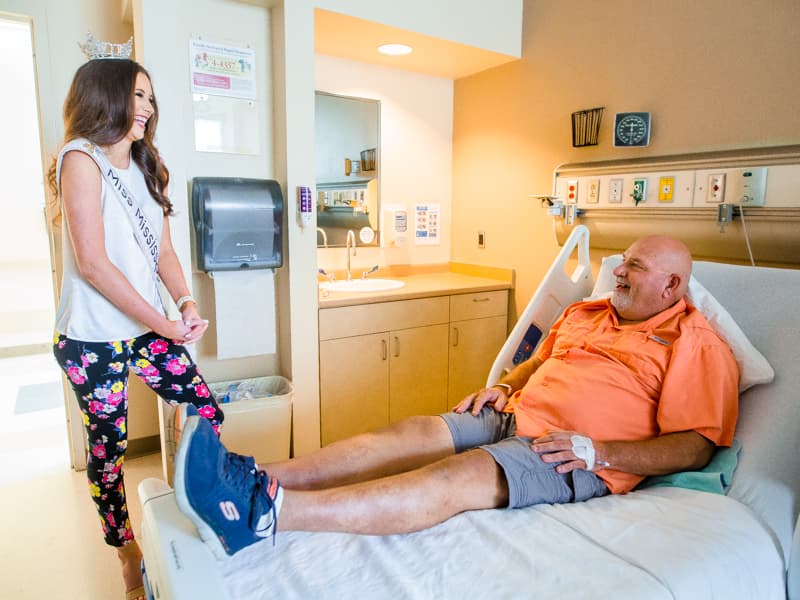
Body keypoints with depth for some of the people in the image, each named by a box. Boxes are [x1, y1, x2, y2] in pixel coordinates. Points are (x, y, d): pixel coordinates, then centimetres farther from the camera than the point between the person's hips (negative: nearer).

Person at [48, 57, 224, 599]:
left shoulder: (144, 167, 13)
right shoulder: (81, 160, -10)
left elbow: (163, 250, 8)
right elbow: (92, 263, -17)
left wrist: (186, 304, -10)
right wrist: (162, 323, -18)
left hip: (147, 328, 7)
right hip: (94, 339, -6)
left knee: (208, 414, 3)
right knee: (108, 446, 7)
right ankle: (125, 548, 29)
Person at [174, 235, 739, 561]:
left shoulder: (696, 346, 1)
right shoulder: (586, 313, 20)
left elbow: (695, 447, -6)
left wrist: (598, 451, -17)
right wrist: (503, 387, 8)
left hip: (578, 458, -7)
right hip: (512, 418, 7)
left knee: (459, 477, -31)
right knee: (412, 433, -17)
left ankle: (266, 512, -43)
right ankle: (258, 479, -26)